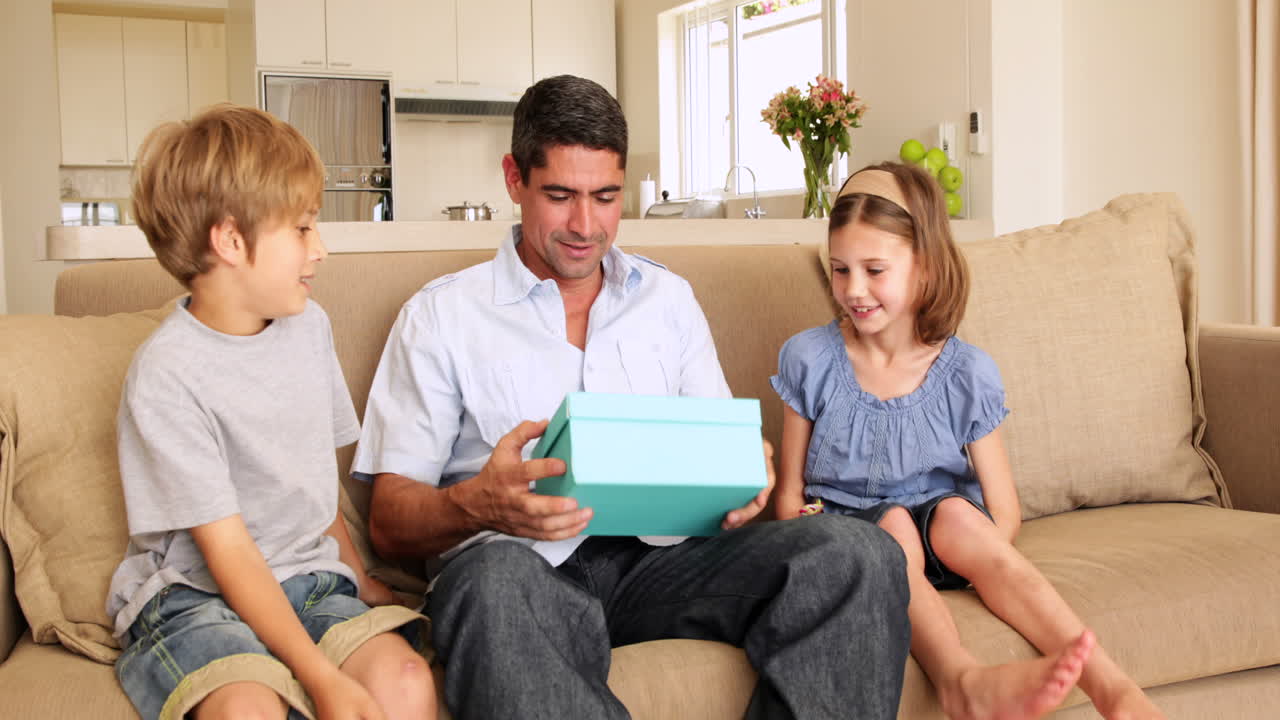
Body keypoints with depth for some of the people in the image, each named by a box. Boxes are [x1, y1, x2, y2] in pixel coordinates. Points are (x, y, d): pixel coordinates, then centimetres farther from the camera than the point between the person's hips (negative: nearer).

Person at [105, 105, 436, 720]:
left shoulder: (309, 327, 7)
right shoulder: (167, 376, -16)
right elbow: (228, 552, -19)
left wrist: (356, 576, 19)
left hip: (308, 579, 6)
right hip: (192, 594, -5)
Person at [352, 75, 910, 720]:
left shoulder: (669, 298, 21)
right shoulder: (440, 315, 10)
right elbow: (389, 521, 4)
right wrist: (476, 505, -20)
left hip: (657, 553, 3)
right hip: (523, 566, -3)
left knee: (857, 552, -24)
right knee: (493, 577, -41)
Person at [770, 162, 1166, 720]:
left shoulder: (967, 374, -2)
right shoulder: (809, 359, -1)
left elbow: (1005, 514, 0)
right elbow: (790, 493, 3)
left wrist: (970, 558, -19)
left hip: (946, 544, 0)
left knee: (955, 514, -32)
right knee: (895, 523, -31)